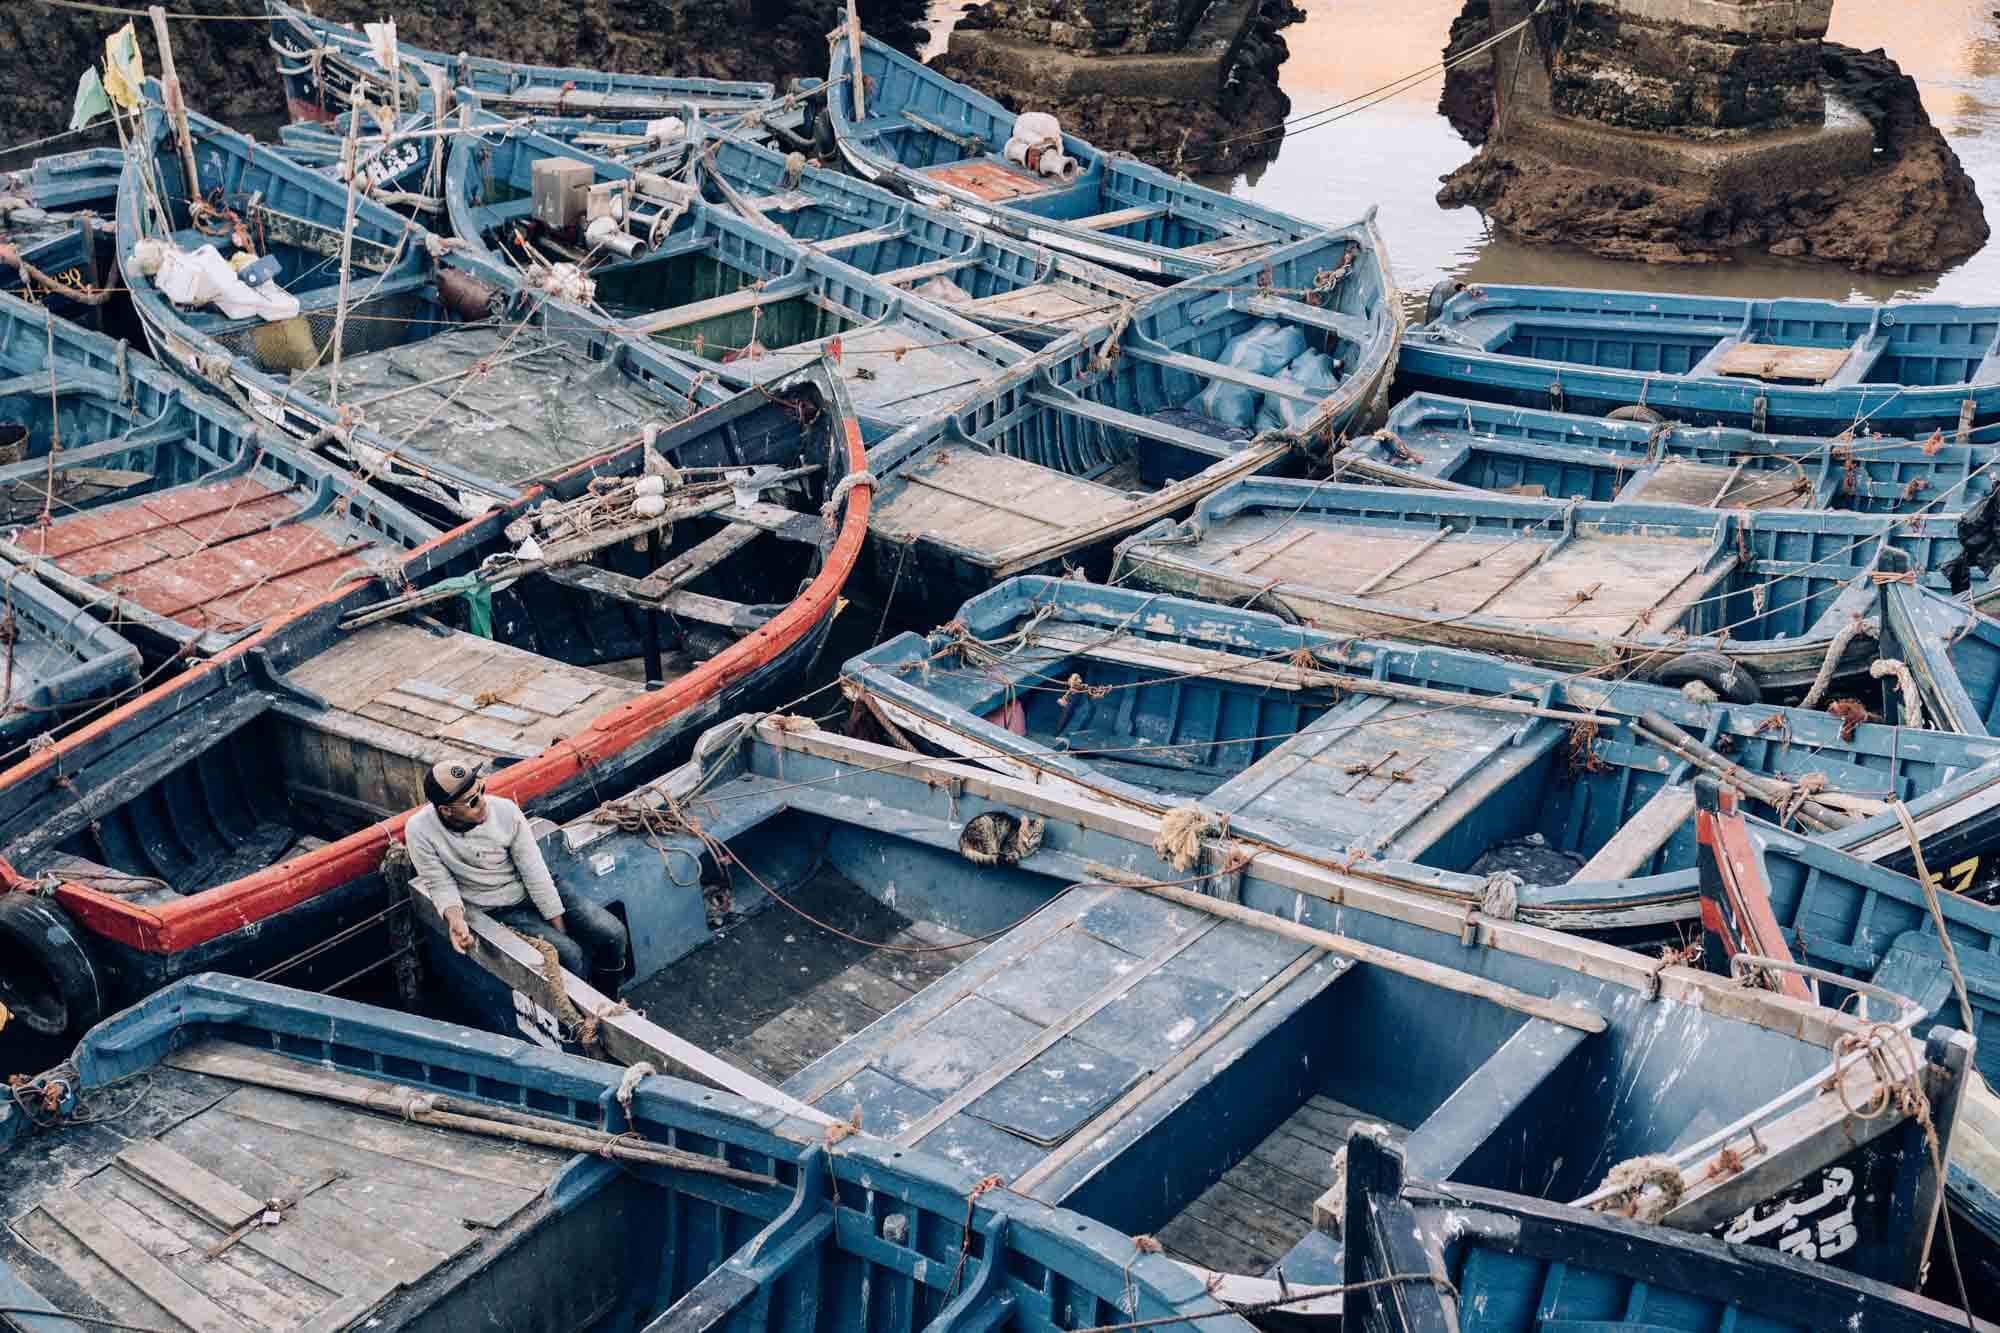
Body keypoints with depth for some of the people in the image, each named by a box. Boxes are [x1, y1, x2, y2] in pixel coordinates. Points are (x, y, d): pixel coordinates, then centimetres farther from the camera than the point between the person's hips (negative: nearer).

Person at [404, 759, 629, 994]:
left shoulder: (505, 811, -17)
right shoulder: (420, 832, -20)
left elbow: (535, 872, -12)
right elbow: (441, 884, -8)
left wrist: (561, 928, -10)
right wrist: (455, 917, -30)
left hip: (539, 893, 3)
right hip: (500, 912, -3)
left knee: (613, 933, -11)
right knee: (572, 955, -24)